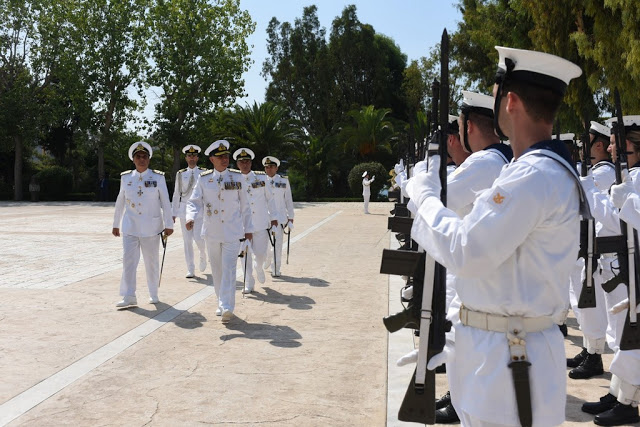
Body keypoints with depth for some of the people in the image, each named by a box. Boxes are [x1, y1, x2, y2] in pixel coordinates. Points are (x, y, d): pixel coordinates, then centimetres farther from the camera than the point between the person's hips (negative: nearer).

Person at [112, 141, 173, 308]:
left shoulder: (158, 178, 0)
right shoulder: (126, 178, 6)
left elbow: (165, 203, -1)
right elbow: (120, 202, 14)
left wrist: (169, 225, -6)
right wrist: (116, 224, 16)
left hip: (151, 228, -1)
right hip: (130, 228, 2)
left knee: (152, 262, 8)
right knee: (128, 261, -6)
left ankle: (153, 294, 21)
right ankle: (129, 297, -5)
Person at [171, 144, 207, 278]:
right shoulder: (181, 174, 7)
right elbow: (176, 194, 9)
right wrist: (174, 213, 6)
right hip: (184, 210, 2)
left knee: (198, 237, -13)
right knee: (187, 240, 3)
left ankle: (203, 256, 20)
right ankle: (190, 270, 10)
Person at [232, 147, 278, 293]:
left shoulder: (262, 177, 5)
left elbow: (269, 198, 10)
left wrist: (273, 217, 8)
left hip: (261, 222, 0)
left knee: (261, 253, -2)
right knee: (245, 254, 2)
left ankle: (258, 267, 33)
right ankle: (248, 284, 14)